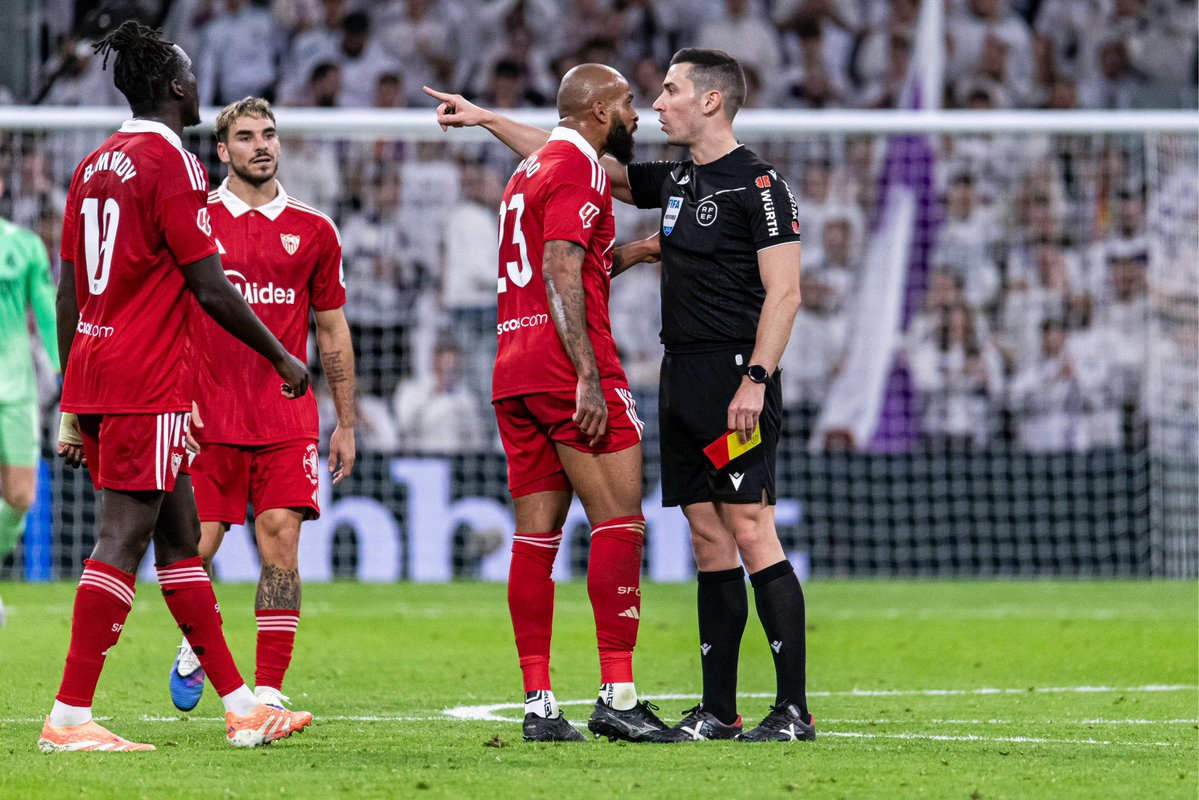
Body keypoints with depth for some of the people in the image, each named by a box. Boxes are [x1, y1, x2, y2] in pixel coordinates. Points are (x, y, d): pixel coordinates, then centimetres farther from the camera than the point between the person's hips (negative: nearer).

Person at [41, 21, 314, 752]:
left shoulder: (93, 167, 15)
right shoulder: (170, 162, -10)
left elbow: (69, 294, 17)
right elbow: (210, 287, -12)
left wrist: (75, 408, 22)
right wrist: (283, 358, -2)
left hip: (93, 369, 9)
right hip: (150, 384, -9)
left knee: (180, 535, 12)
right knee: (124, 539, -9)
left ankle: (240, 705, 17)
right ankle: (69, 718, -11)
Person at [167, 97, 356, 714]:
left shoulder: (312, 231, 9)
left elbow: (332, 331, 15)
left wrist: (346, 425, 13)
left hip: (287, 419, 1)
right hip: (210, 418, -1)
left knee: (281, 540, -10)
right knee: (196, 544, -3)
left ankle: (269, 689, -6)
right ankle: (196, 646, 28)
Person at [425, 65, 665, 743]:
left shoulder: (529, 171, 23)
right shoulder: (579, 168, -6)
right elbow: (561, 277, -16)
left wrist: (626, 255, 26)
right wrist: (588, 376, -22)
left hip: (514, 372, 9)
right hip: (568, 363, -9)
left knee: (537, 534, 6)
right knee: (619, 521, -7)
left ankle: (540, 704, 3)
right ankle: (618, 694, -12)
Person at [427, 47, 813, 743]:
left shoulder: (759, 185, -7)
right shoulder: (675, 182, 17)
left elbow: (784, 293, -13)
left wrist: (755, 380, -21)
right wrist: (486, 118, 26)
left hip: (735, 378, -8)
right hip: (682, 377, 8)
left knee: (752, 532, -11)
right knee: (709, 540, 7)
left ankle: (795, 709, -11)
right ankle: (719, 711, 8)